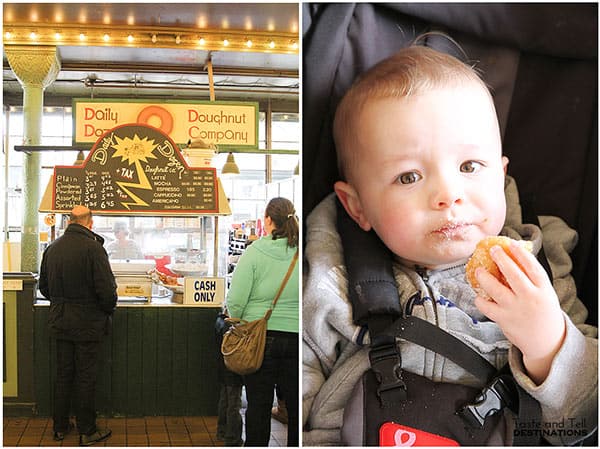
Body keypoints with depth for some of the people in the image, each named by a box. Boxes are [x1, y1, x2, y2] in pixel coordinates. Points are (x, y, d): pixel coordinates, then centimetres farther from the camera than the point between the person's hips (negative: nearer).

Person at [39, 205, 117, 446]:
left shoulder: (52, 248, 2)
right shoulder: (93, 248, -17)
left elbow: (44, 286, 11)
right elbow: (106, 289, -19)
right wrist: (109, 309, 0)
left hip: (60, 323, 6)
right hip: (88, 323, -5)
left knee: (63, 374, 16)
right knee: (86, 377, 3)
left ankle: (60, 426, 25)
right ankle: (87, 431, 12)